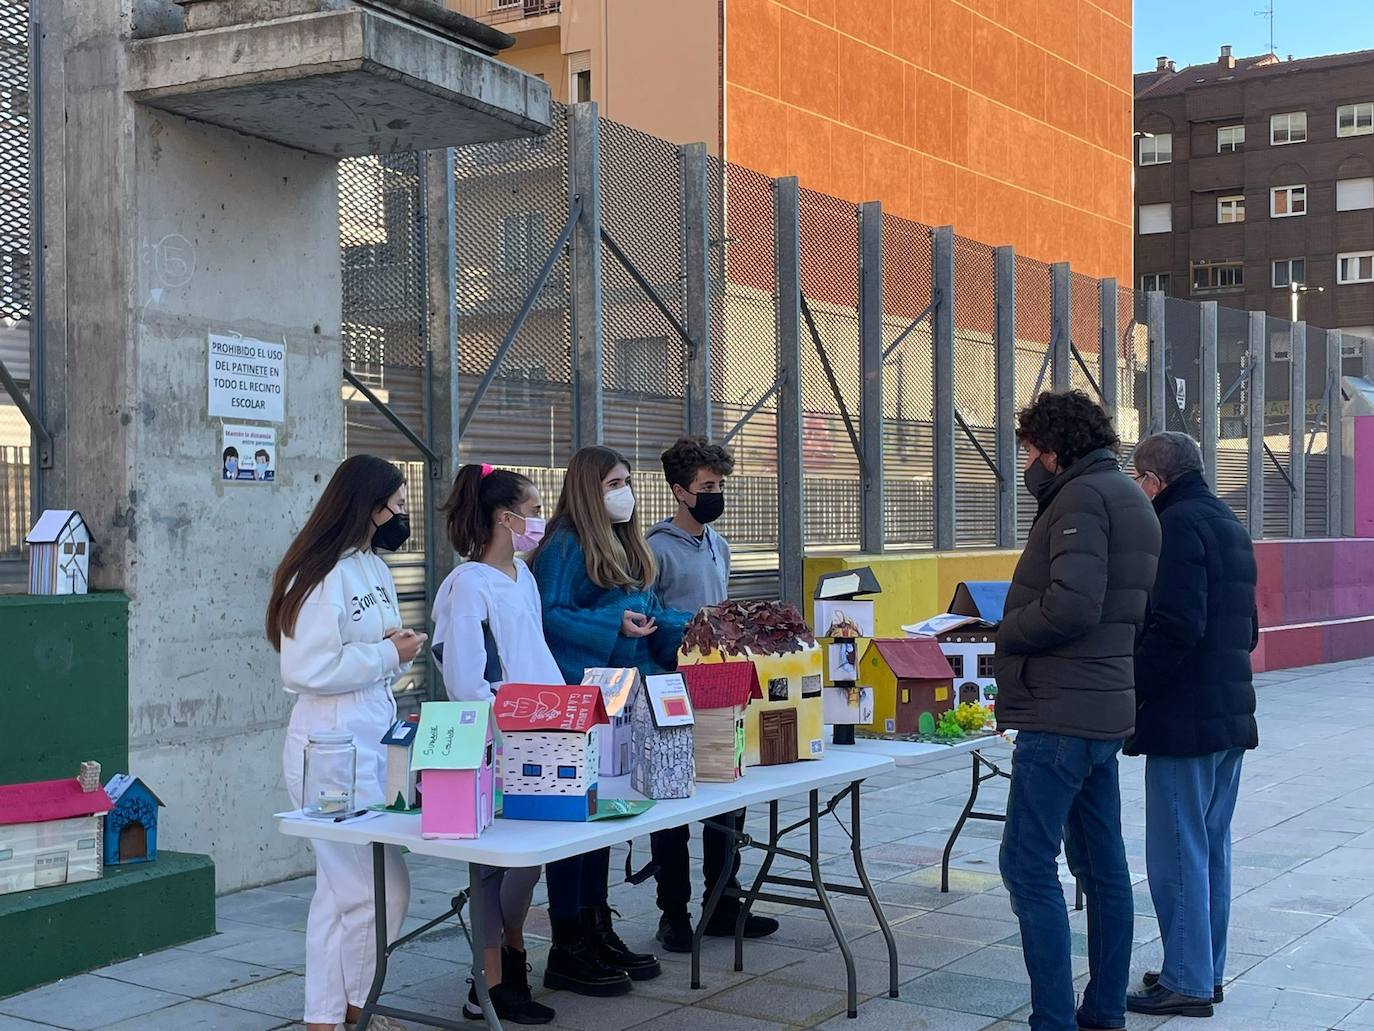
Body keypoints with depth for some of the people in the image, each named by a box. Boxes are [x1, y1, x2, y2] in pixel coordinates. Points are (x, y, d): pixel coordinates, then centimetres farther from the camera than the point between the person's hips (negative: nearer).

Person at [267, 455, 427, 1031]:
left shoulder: (373, 568, 13)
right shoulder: (322, 575, -15)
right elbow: (308, 671, -21)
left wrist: (403, 650, 0)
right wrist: (388, 653, -15)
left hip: (372, 741, 9)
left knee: (340, 891, 15)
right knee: (383, 887, -6)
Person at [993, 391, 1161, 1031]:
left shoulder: (1082, 496, -13)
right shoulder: (1129, 498, 18)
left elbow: (1072, 605, -25)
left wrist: (1001, 632, -9)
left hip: (1061, 713, -11)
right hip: (1106, 711, 11)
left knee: (1028, 865, -7)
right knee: (1101, 863, 14)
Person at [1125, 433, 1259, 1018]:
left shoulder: (1178, 525, -14)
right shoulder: (1228, 525, 16)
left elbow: (1176, 627, -23)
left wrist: (1129, 689, -15)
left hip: (1184, 718, -10)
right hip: (1230, 713, 10)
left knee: (1177, 852, -2)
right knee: (1211, 848, 16)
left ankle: (1187, 982, 4)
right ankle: (1206, 970, 24)